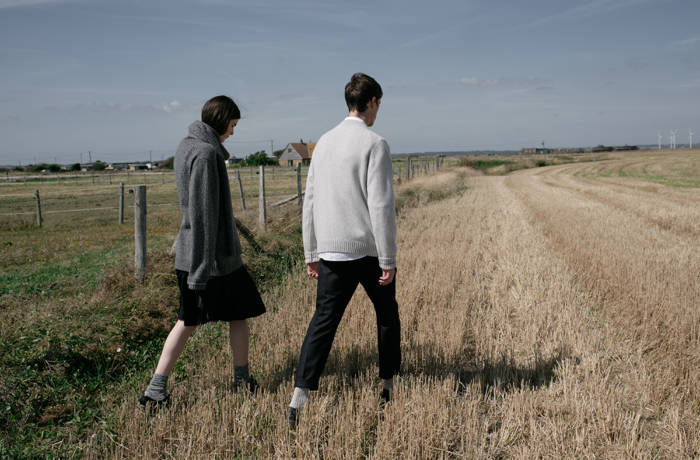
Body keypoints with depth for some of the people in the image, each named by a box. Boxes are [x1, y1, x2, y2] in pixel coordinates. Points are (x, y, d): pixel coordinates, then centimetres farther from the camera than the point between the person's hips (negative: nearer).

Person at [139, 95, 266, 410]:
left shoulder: (186, 147, 11)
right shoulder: (206, 153, -19)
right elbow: (203, 213, -22)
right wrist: (202, 269, -21)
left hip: (187, 254, 9)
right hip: (215, 255, -8)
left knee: (188, 321, 13)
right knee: (239, 315, 11)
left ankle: (156, 390, 11)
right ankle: (242, 380, 27)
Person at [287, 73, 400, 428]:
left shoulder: (324, 142, 8)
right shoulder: (374, 144, -10)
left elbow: (311, 201, 10)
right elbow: (381, 206, -16)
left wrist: (310, 253, 16)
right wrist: (388, 260, -11)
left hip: (331, 251, 4)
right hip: (368, 250, -4)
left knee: (323, 321, 4)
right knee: (387, 315, 17)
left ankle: (299, 397, -6)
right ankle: (389, 385, 30)